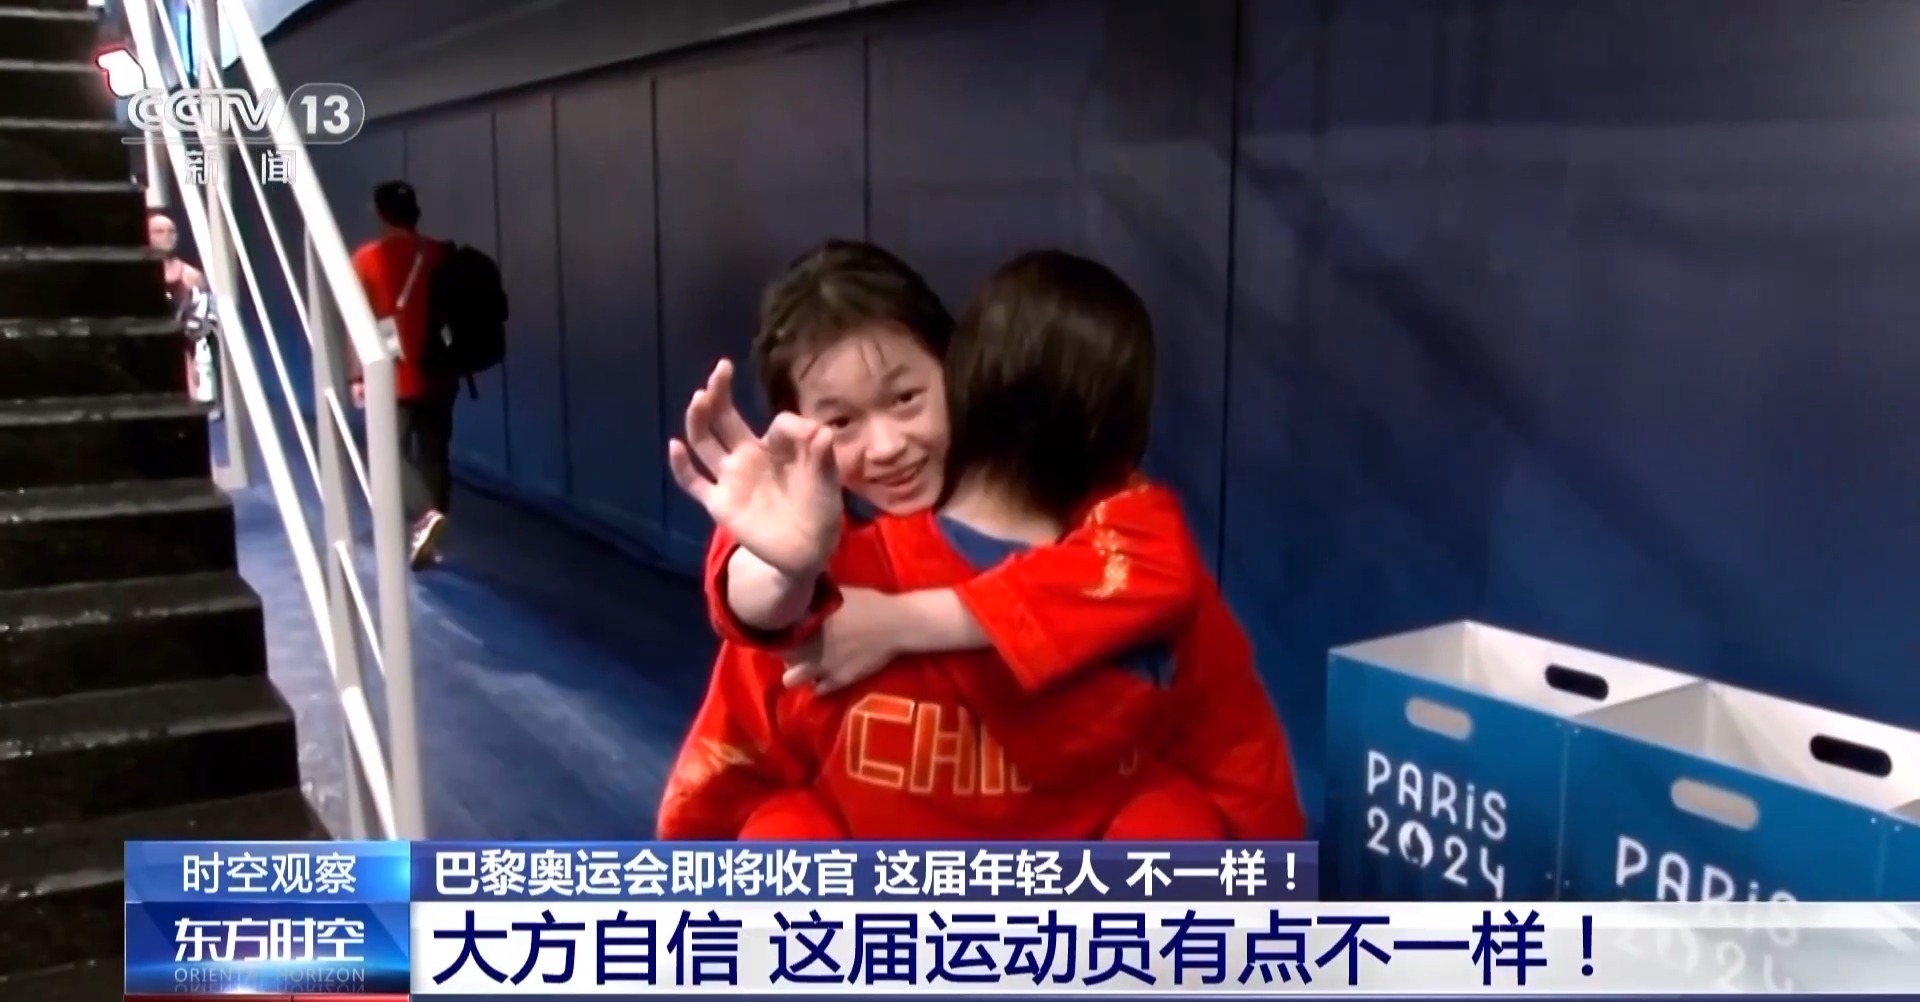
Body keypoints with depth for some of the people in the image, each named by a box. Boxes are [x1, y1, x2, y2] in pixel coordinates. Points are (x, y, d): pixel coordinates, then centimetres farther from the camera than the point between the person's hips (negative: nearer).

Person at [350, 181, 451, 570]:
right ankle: (428, 542, 12)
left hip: (393, 376, -3)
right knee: (434, 454, 9)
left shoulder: (367, 258, -5)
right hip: (438, 374, 3)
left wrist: (357, 375, 0)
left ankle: (424, 517, -22)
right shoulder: (442, 255, 2)